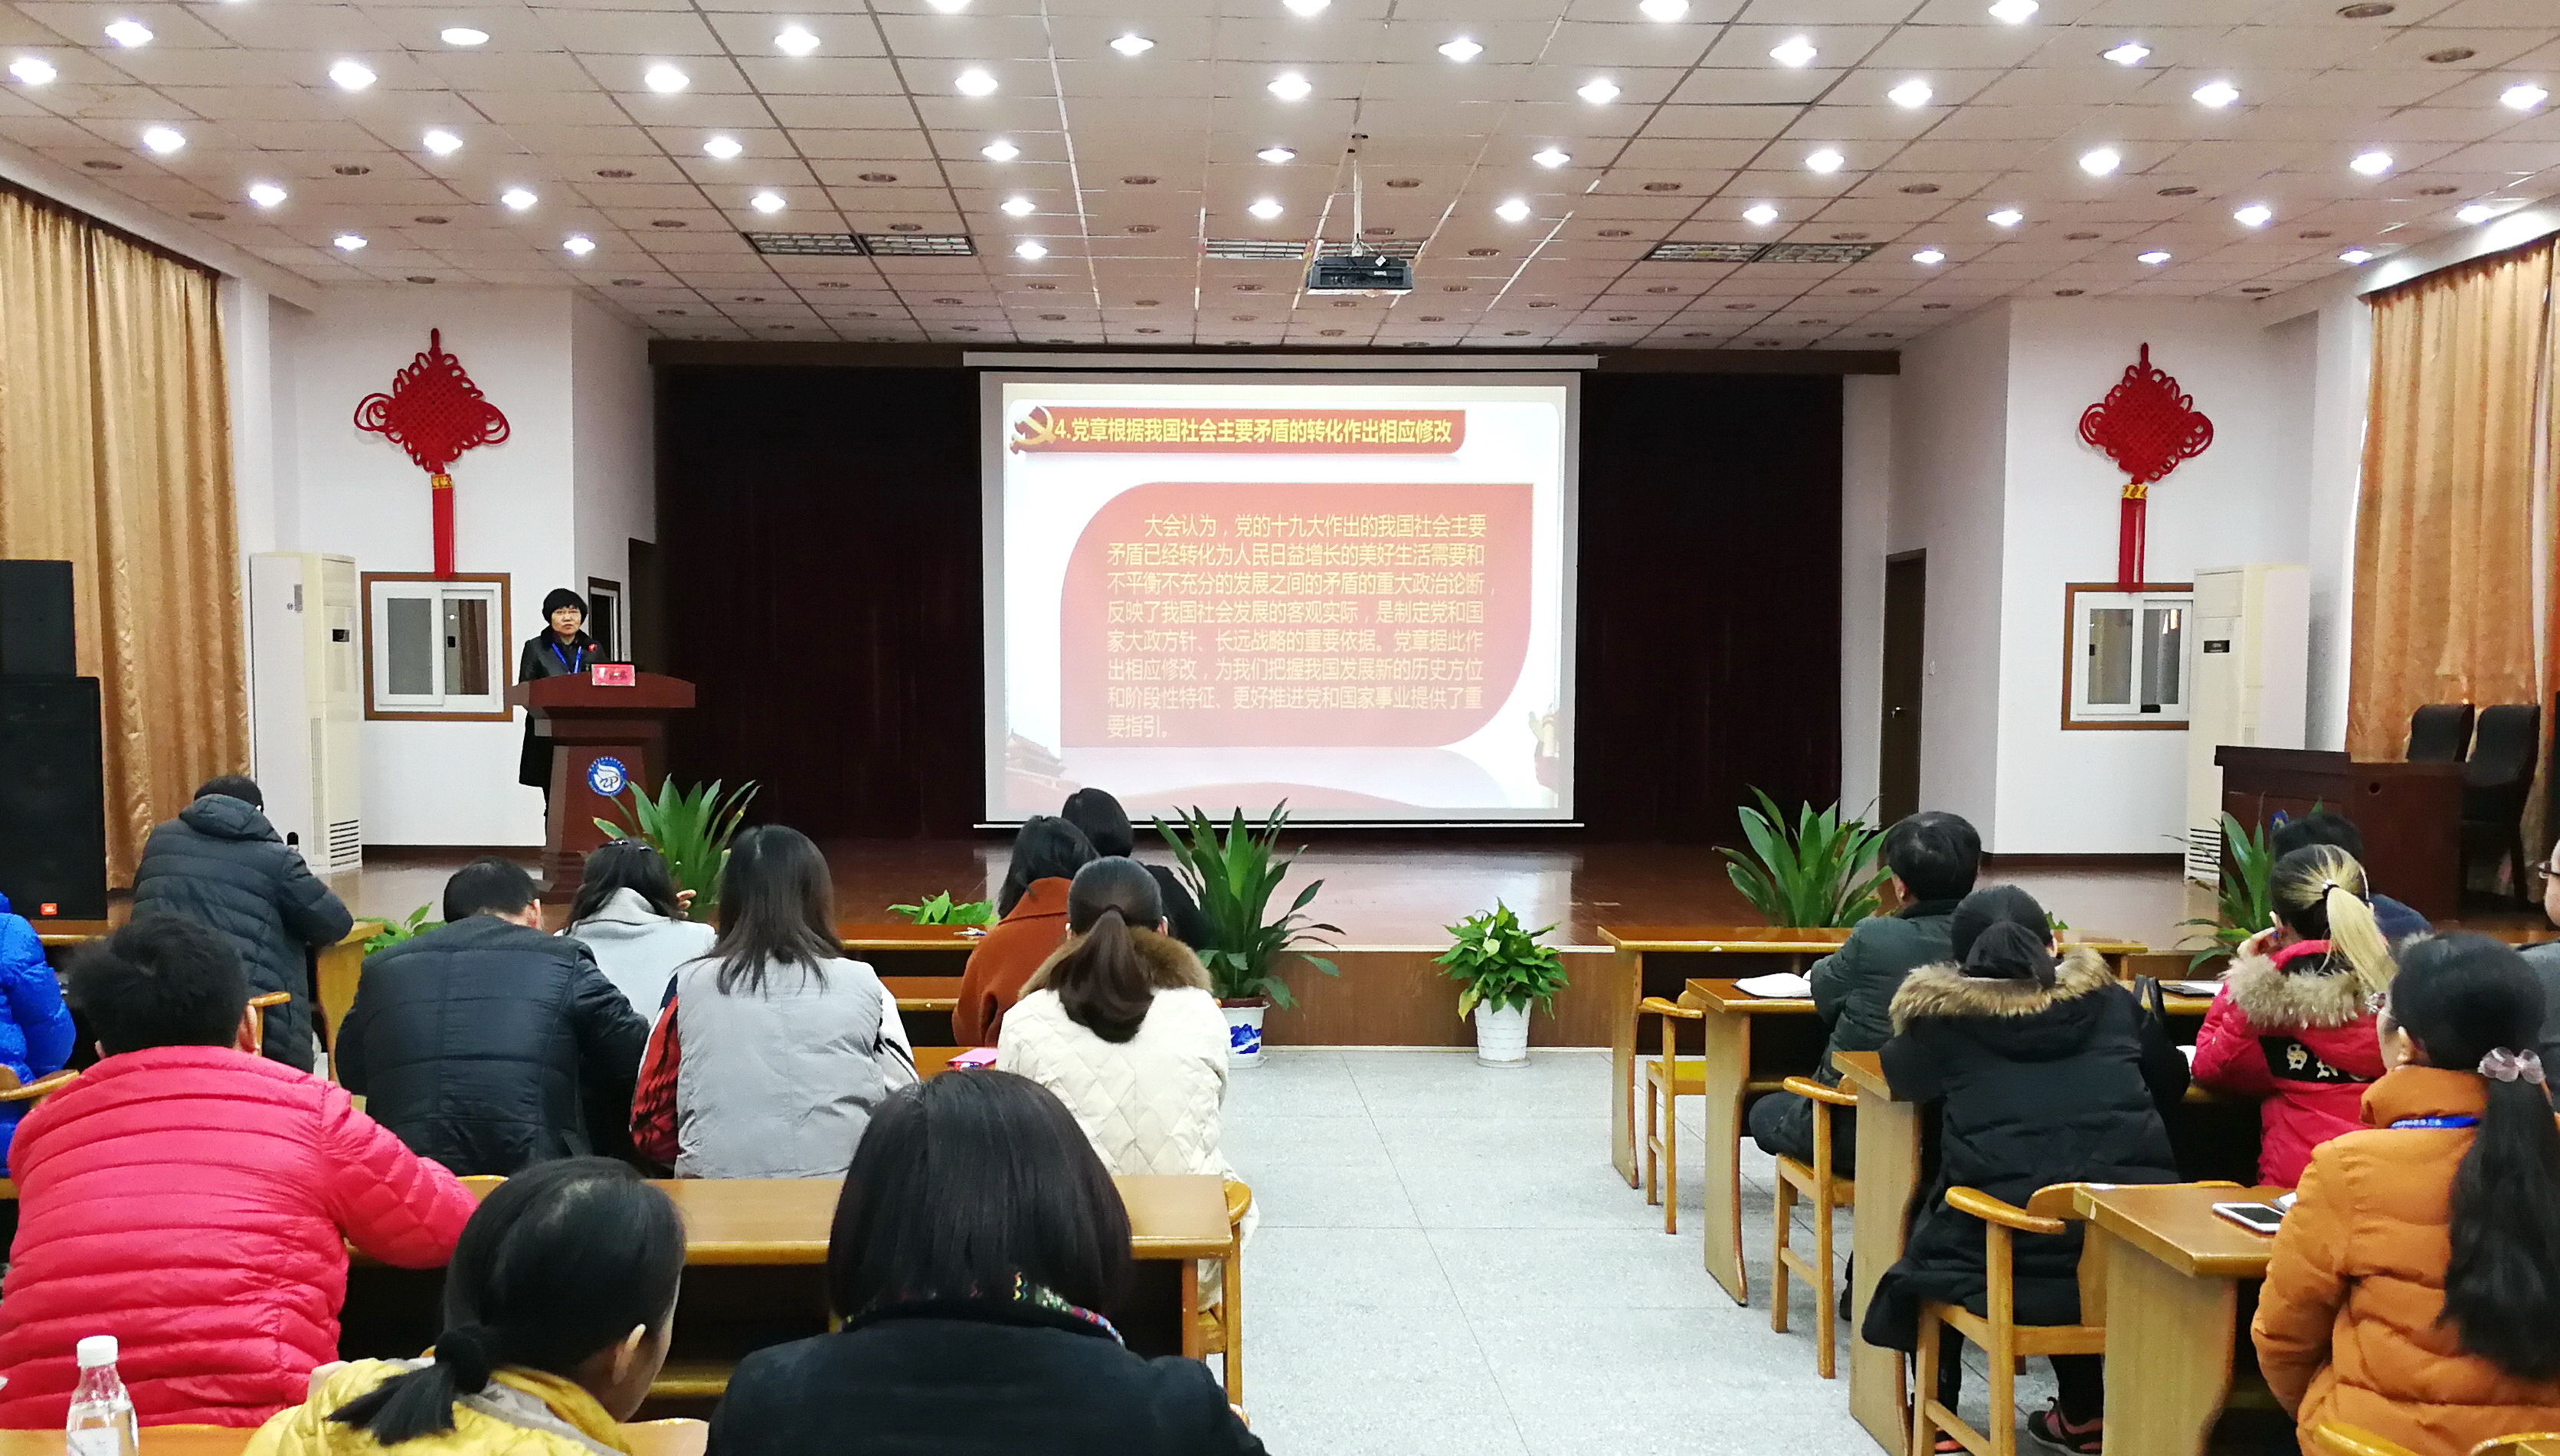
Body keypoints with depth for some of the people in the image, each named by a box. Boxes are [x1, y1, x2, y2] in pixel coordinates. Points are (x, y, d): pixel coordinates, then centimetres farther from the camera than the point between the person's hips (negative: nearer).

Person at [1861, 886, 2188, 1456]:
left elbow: (1902, 1077, 21)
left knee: (1930, 1243, 29)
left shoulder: (1944, 1017, 3)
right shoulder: (2108, 1000, 11)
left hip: (2011, 1260, -3)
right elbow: (2172, 1080, 25)